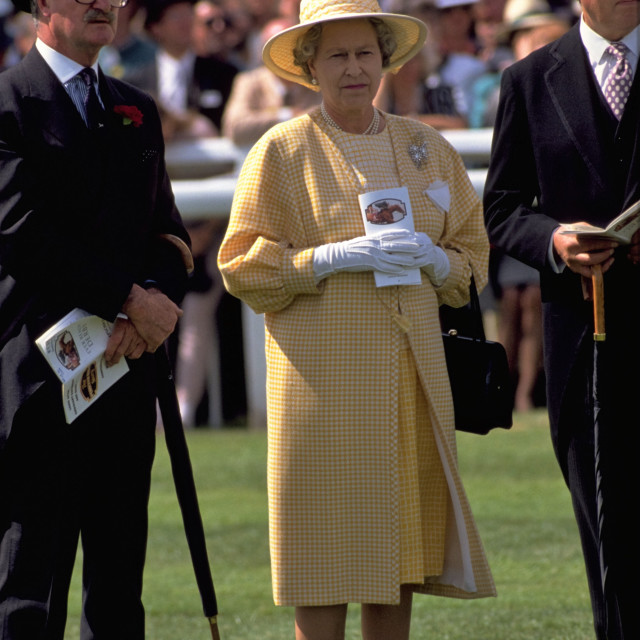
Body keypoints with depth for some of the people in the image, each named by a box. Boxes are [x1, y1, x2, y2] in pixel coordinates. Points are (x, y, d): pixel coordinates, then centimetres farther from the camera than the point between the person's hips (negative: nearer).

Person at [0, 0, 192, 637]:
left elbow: (167, 232, 15)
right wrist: (128, 298, -13)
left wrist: (150, 304, -7)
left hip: (125, 365, 6)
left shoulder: (138, 112, 19)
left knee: (119, 577, 6)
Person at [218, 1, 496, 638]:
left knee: (405, 544, 3)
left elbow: (471, 257, 18)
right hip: (323, 371, -4)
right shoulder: (282, 150, 1)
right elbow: (243, 265, -2)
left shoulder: (426, 148, 14)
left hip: (413, 373, 4)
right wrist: (337, 257, -14)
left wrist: (433, 259, -5)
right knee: (327, 548, -8)